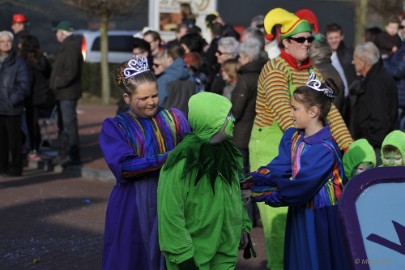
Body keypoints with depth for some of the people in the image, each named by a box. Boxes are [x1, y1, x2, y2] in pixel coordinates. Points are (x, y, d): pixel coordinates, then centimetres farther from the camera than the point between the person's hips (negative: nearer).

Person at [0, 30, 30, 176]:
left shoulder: (19, 62, -3)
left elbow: (24, 85, -6)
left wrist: (13, 100, -15)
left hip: (12, 109, -4)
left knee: (14, 138, 2)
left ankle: (16, 167, 10)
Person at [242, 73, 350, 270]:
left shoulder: (325, 149, -21)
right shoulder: (291, 137, 4)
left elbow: (300, 186, -24)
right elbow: (278, 169, -3)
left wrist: (258, 194, -19)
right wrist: (249, 181, -17)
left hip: (321, 217, -7)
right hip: (300, 213, 7)